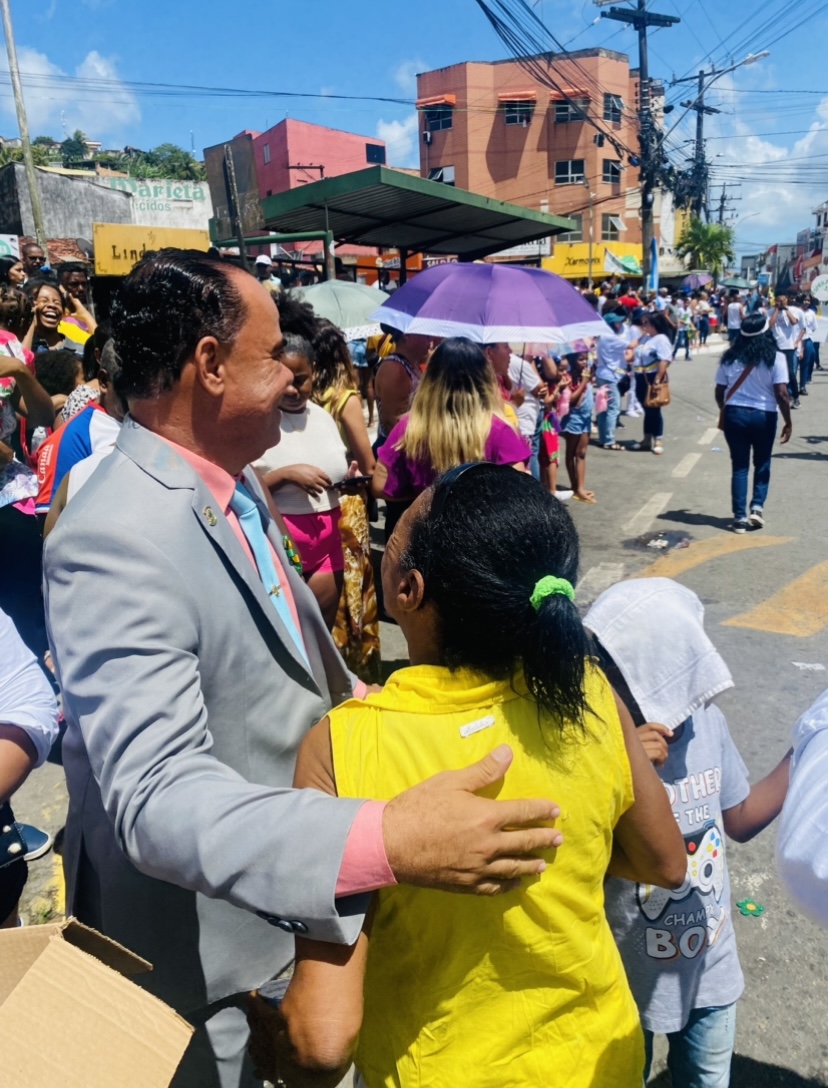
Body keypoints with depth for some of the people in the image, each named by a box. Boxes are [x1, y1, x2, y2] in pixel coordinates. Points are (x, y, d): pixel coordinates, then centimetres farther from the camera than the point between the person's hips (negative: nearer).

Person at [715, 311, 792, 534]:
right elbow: (781, 394, -11)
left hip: (735, 414, 2)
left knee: (739, 466, 8)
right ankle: (757, 507, 4)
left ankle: (740, 517, 6)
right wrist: (788, 423, -3)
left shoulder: (730, 357, 2)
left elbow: (720, 392, 5)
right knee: (762, 464, 18)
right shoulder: (775, 357, -7)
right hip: (764, 416, -2)